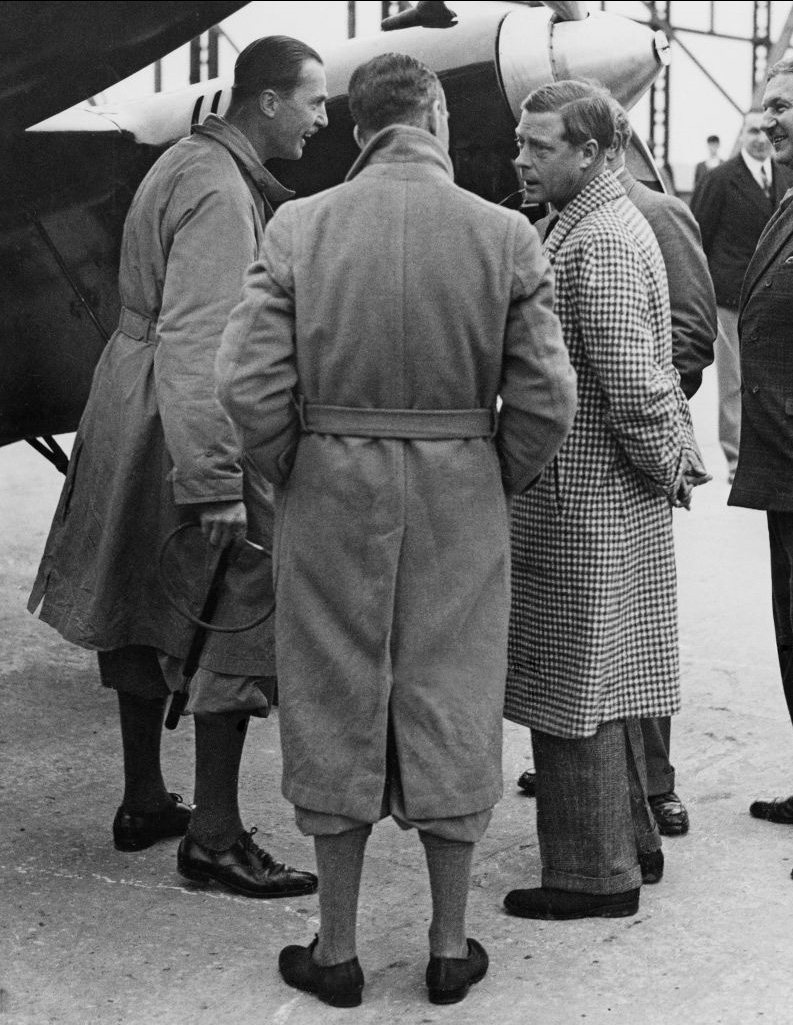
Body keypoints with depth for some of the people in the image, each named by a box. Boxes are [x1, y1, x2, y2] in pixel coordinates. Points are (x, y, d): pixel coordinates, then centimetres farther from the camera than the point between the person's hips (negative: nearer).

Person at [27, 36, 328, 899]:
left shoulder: (184, 164, 13)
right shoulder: (218, 190, -18)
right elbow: (197, 343, -27)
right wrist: (215, 483, -29)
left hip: (136, 415, 10)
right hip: (188, 431, -10)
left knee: (148, 612, 17)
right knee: (238, 625, -3)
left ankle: (143, 804, 30)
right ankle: (214, 837, 4)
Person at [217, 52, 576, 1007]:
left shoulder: (298, 227, -6)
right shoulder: (504, 235, -6)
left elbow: (249, 382, -11)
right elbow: (546, 397, -8)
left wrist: (293, 476, 5)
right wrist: (496, 483, 8)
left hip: (330, 497, 0)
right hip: (461, 502, 0)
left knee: (338, 712, 12)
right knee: (450, 711, 12)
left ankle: (336, 952, 22)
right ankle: (450, 946, 23)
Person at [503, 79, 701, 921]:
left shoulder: (600, 245, -18)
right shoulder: (587, 226, 15)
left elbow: (632, 381, -23)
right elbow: (637, 377, 19)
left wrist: (666, 465, -9)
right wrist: (670, 460, 15)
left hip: (586, 502, -10)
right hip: (603, 497, 10)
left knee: (576, 690, -1)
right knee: (603, 684, 18)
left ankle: (594, 874, 9)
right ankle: (629, 844, 30)